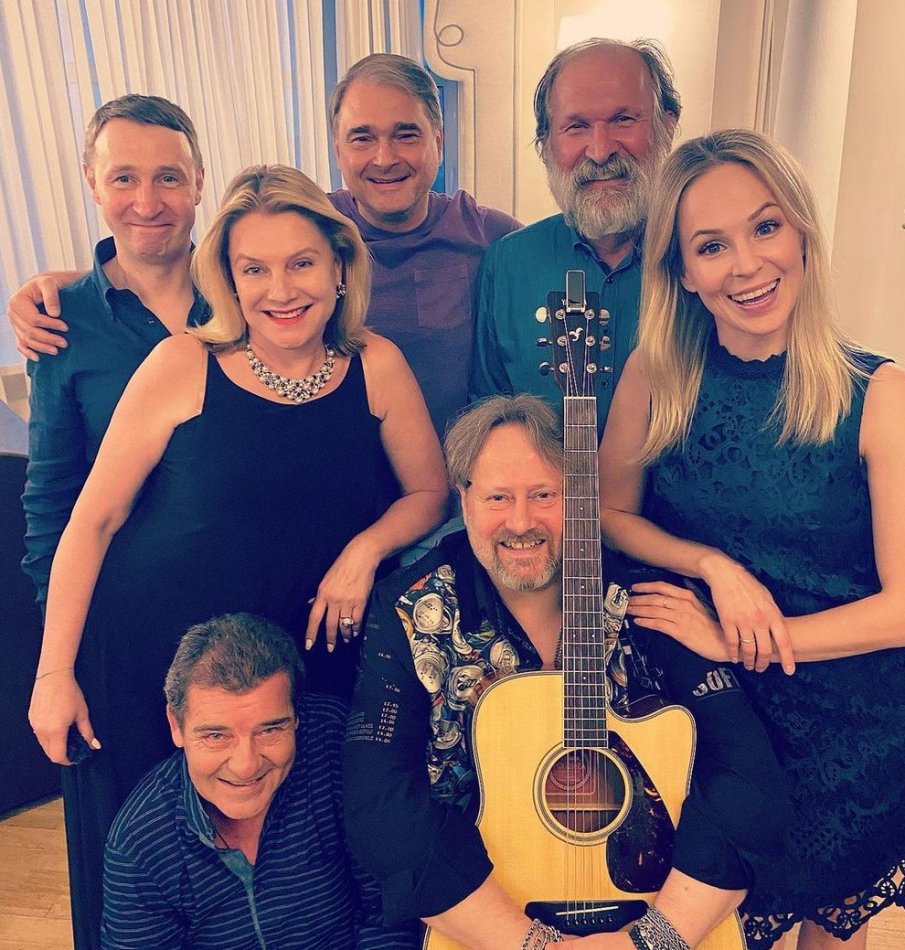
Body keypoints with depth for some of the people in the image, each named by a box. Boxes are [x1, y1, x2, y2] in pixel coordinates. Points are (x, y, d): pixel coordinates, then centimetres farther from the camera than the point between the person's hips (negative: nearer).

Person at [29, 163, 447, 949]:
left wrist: (365, 549, -15)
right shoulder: (184, 365, -10)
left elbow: (429, 492, 4)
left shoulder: (376, 366, -4)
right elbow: (94, 519, -6)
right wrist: (54, 673, -5)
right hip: (146, 662, -1)